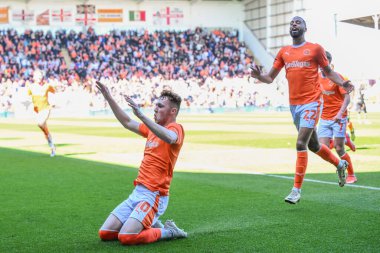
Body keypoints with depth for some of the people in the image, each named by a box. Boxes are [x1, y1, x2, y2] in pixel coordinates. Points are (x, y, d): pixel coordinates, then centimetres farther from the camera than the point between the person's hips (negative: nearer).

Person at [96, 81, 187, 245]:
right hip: (137, 193, 9)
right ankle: (150, 225, 17)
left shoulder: (176, 128, -9)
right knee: (105, 233, 3)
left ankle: (168, 231, 0)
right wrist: (109, 98, 23)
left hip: (153, 195, -9)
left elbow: (170, 138, -34)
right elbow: (127, 123, 29)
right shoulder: (153, 128, 17)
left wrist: (141, 115, -40)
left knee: (126, 237, -23)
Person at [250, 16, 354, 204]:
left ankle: (297, 190, -11)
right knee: (313, 145, 16)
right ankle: (340, 164, 42)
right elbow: (270, 78, 12)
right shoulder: (283, 52, 12)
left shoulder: (315, 48, 1)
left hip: (311, 102, -5)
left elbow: (329, 72, 7)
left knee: (301, 144, -15)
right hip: (294, 104, 6)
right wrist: (259, 76, -11)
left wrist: (343, 84, -11)